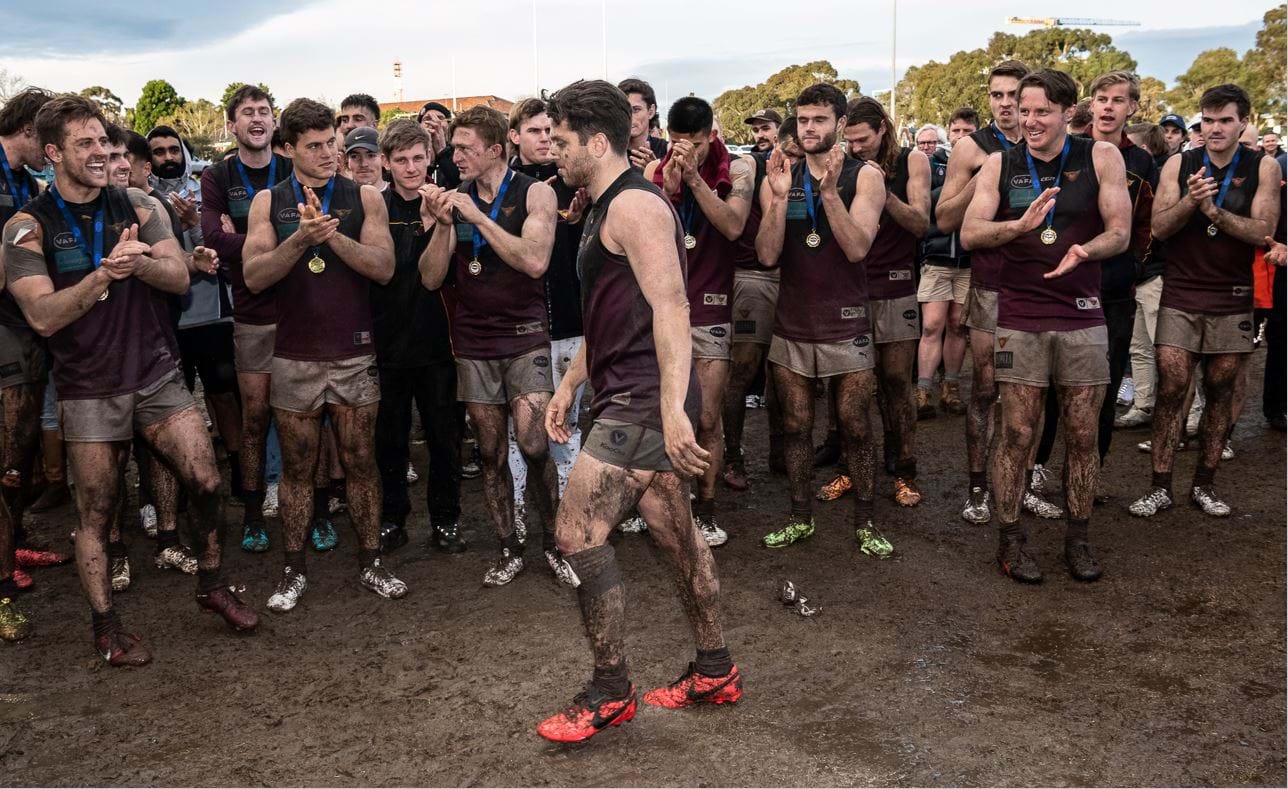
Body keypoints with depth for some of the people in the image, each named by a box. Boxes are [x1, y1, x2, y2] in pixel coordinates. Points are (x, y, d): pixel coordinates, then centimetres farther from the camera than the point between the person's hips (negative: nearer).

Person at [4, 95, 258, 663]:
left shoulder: (139, 208, 4)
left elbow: (179, 278, -6)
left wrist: (139, 262, -26)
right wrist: (105, 273, -27)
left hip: (158, 376, 2)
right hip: (89, 391, -2)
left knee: (205, 481, -6)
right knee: (96, 514, 5)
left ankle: (212, 585, 17)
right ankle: (105, 626, 20)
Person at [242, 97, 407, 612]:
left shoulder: (364, 198, 2)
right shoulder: (268, 202, 4)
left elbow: (383, 268, -10)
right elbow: (254, 277, -8)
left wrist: (332, 233, -22)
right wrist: (301, 238, -22)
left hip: (354, 354, 0)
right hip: (293, 357, 1)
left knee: (360, 463, 7)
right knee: (297, 468, 9)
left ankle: (370, 561, 21)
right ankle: (294, 570, 21)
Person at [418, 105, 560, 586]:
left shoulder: (535, 193, -4)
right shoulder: (455, 199, 6)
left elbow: (535, 261, -21)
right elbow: (431, 279, 2)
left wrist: (478, 216, -19)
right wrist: (443, 225, -12)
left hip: (524, 337, -3)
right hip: (473, 342, 4)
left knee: (533, 446, -11)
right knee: (491, 452, 7)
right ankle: (508, 551, 20)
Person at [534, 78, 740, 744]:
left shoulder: (634, 204, -13)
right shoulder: (608, 207, 19)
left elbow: (669, 305, -24)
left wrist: (672, 407, -31)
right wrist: (569, 385, 25)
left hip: (643, 402, -10)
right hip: (627, 399, 10)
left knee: (577, 533, -9)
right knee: (675, 532, 15)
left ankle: (610, 694, 3)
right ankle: (715, 672, 26)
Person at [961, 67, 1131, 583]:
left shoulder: (1101, 158, 0)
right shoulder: (1001, 164, 1)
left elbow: (1120, 232, -2)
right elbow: (969, 234, -7)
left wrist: (1083, 251, -22)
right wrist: (1020, 225, -25)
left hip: (1083, 318, 1)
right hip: (1020, 321, 0)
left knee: (1082, 436, 8)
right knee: (1017, 436, 3)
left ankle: (1077, 538, 23)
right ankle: (1009, 539, 15)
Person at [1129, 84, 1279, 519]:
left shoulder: (1263, 168, 0)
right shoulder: (1179, 165, 2)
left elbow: (1262, 231, -9)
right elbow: (1159, 227, -5)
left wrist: (1214, 210, -22)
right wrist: (1190, 201, -22)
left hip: (1232, 299, 1)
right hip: (1181, 296, 0)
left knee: (1220, 392, 7)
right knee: (1170, 389, -4)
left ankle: (1204, 485, 18)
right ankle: (1160, 488, 4)